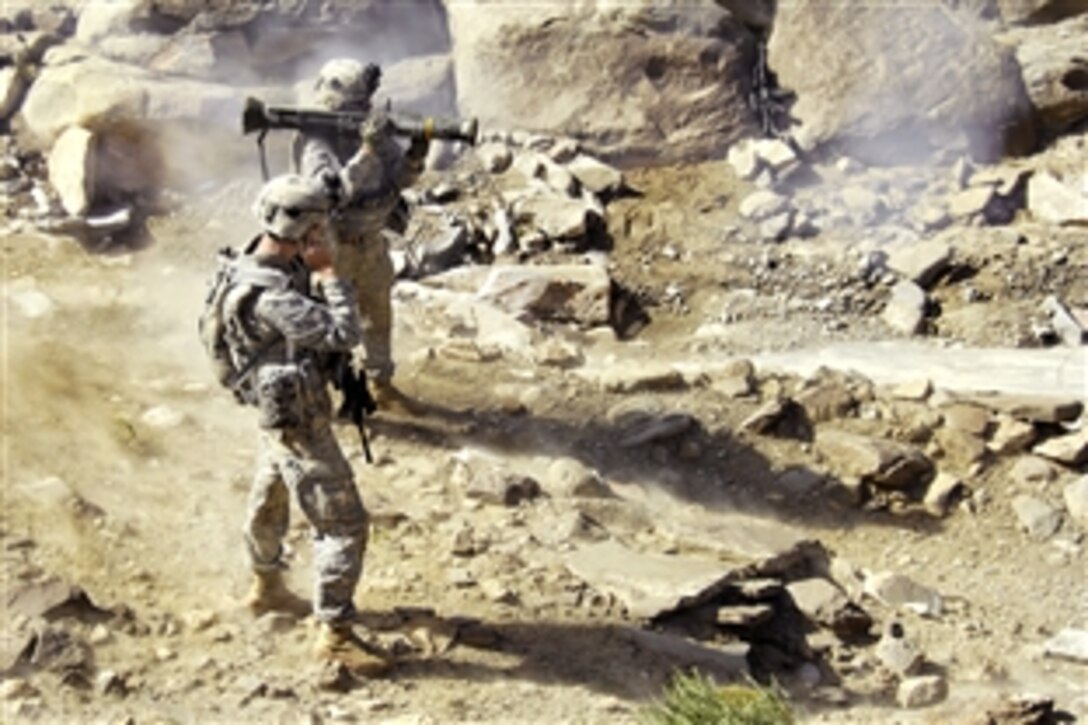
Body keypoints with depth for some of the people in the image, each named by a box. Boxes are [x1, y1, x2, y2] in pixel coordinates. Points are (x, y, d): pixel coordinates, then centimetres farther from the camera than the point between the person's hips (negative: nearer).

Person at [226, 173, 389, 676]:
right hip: (298, 422, -11)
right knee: (343, 523, -5)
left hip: (282, 412, 11)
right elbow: (344, 333, -34)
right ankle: (334, 634, 3)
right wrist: (329, 272, -25)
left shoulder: (282, 264, -2)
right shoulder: (269, 297, -33)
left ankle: (266, 587, 50)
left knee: (270, 501, 28)